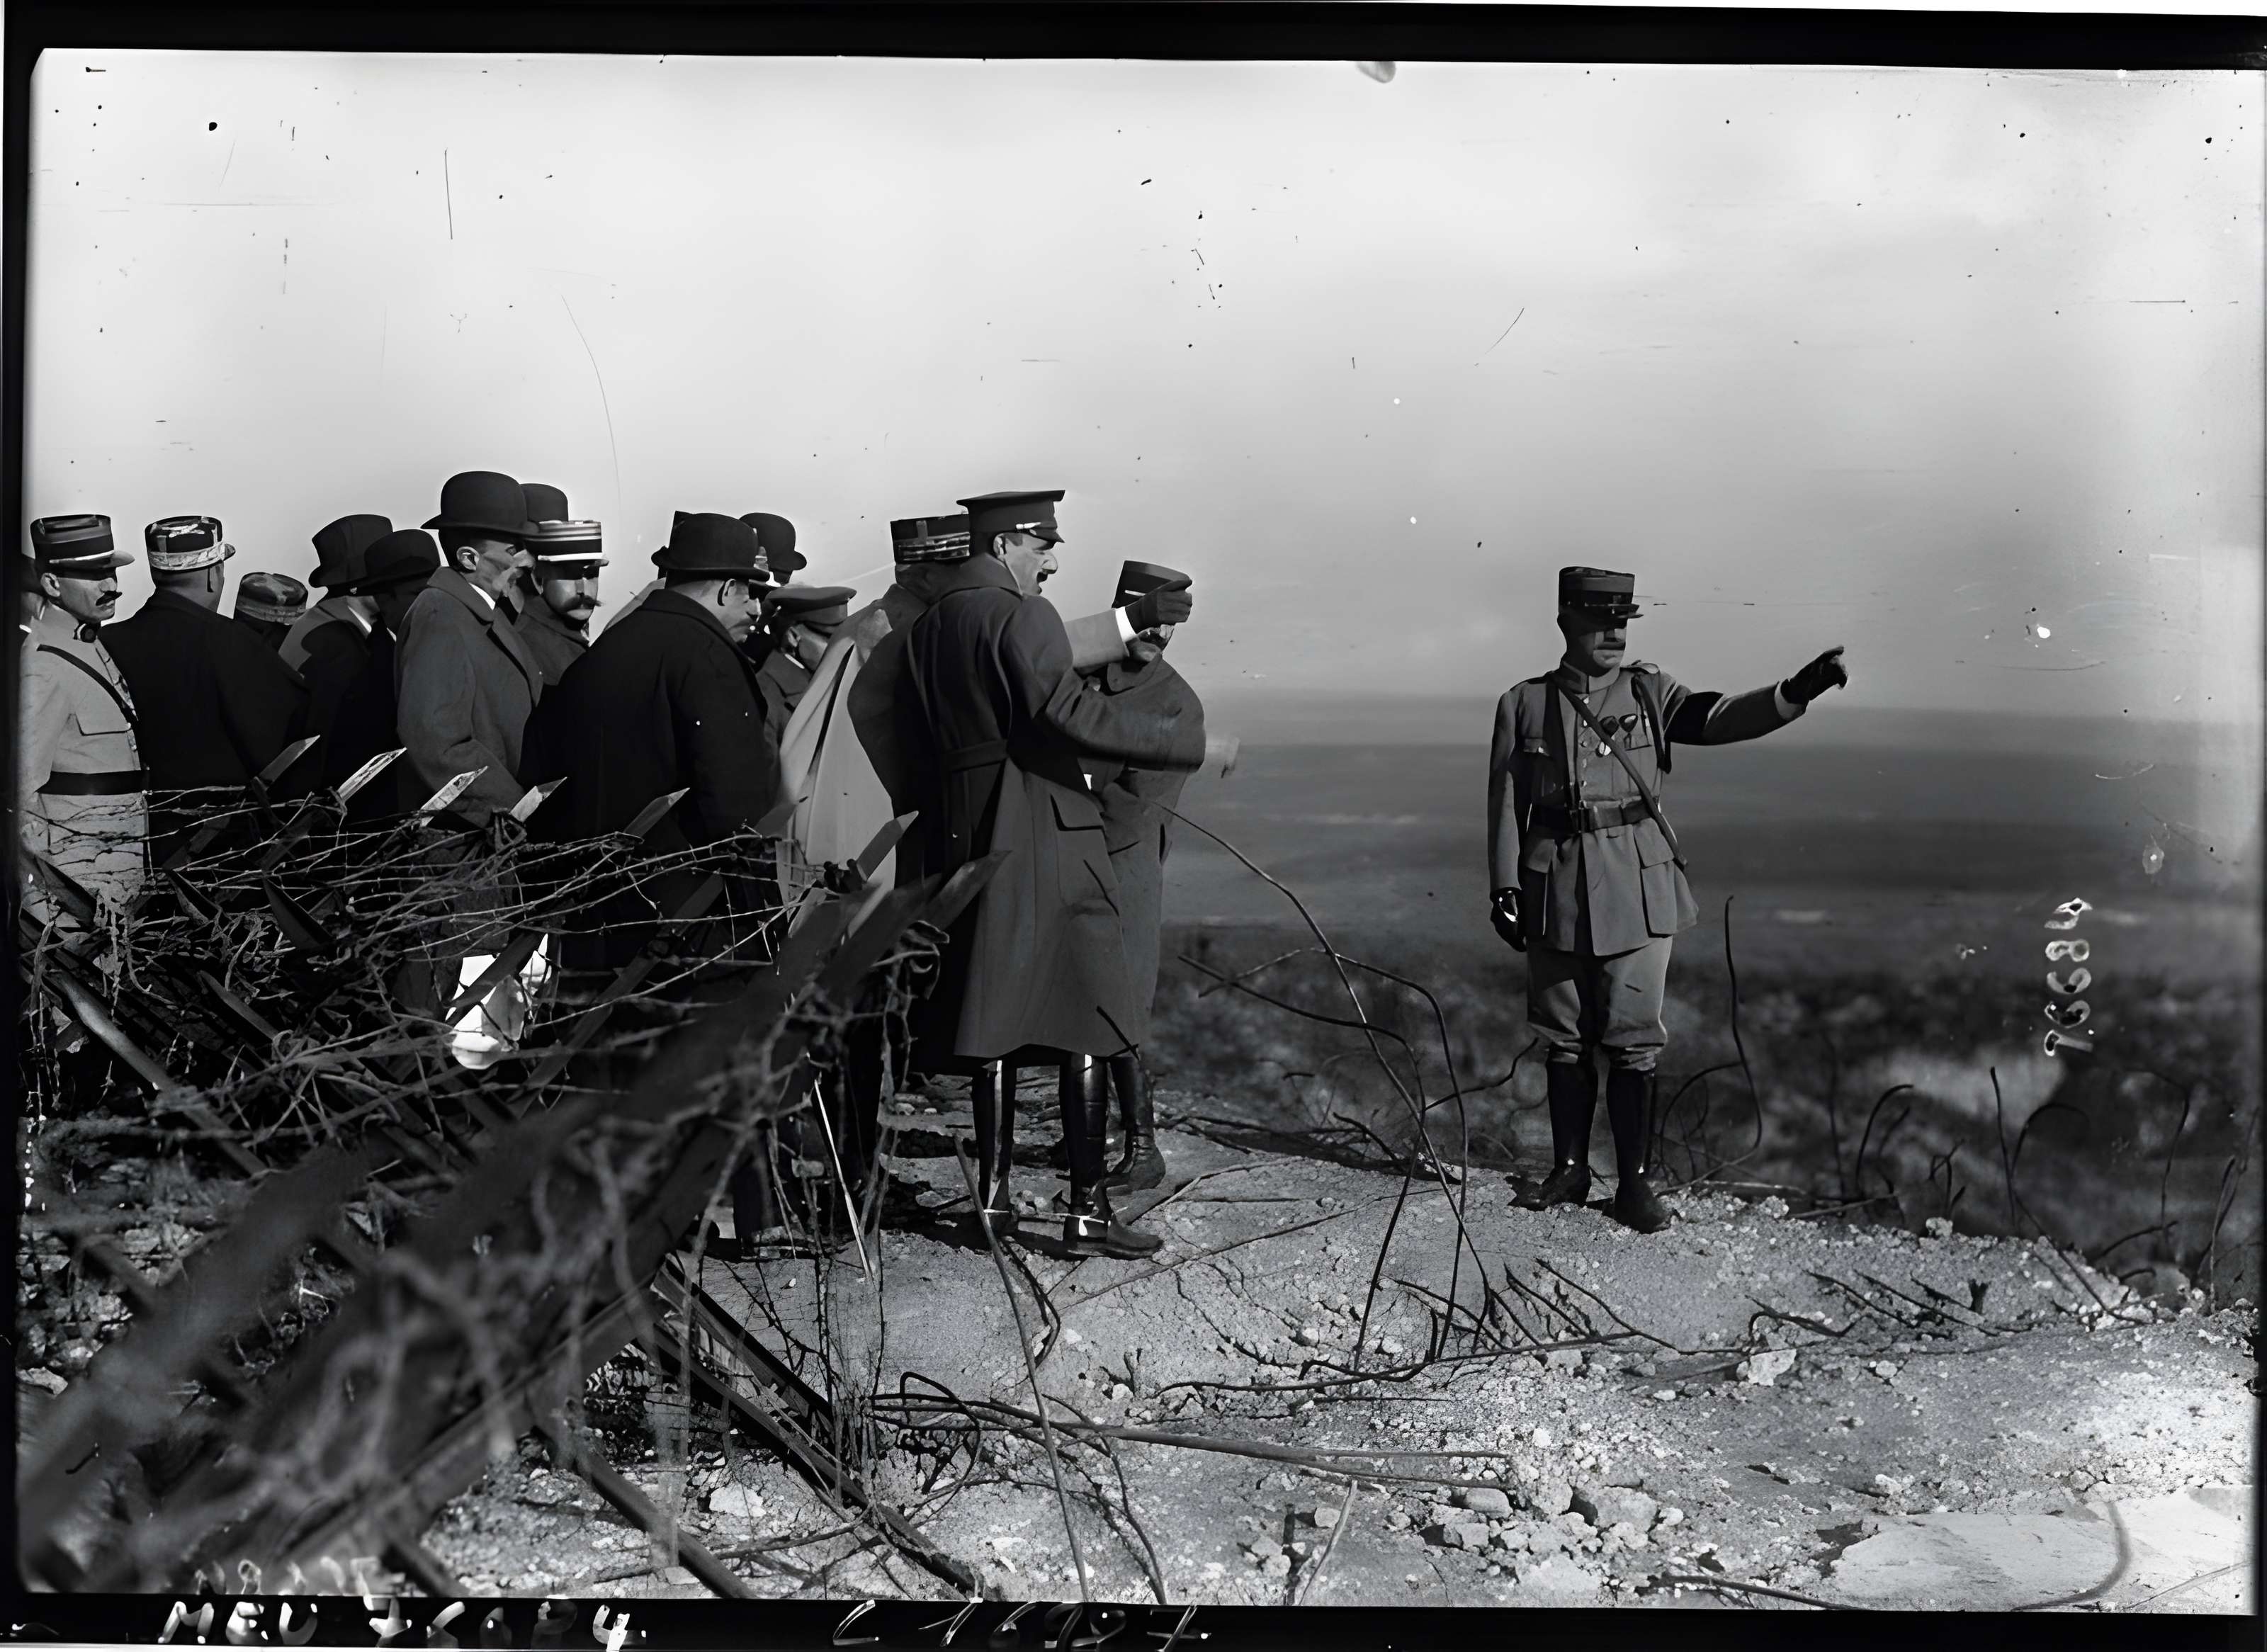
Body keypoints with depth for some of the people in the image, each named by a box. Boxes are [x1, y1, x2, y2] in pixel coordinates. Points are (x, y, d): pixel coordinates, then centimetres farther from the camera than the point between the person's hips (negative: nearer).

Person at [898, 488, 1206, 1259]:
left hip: (962, 841, 8)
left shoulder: (925, 626, 13)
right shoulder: (1021, 617, -11)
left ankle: (993, 1195, 17)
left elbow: (917, 741, 14)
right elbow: (1064, 711, -24)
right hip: (1045, 838, -8)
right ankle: (1088, 1209, 1)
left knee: (996, 1021, 13)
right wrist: (1188, 742, -19)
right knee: (1082, 1024, -1)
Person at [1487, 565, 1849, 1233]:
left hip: (1638, 889, 0)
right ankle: (1569, 1170, 23)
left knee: (1634, 1040, 1)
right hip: (1555, 891, 1)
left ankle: (1634, 1181, 11)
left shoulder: (1649, 692, 5)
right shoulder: (1524, 704, 4)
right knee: (1563, 1040, 9)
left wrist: (1797, 692, -27)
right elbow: (1506, 805, 5)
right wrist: (1505, 890, -1)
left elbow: (1719, 718, -11)